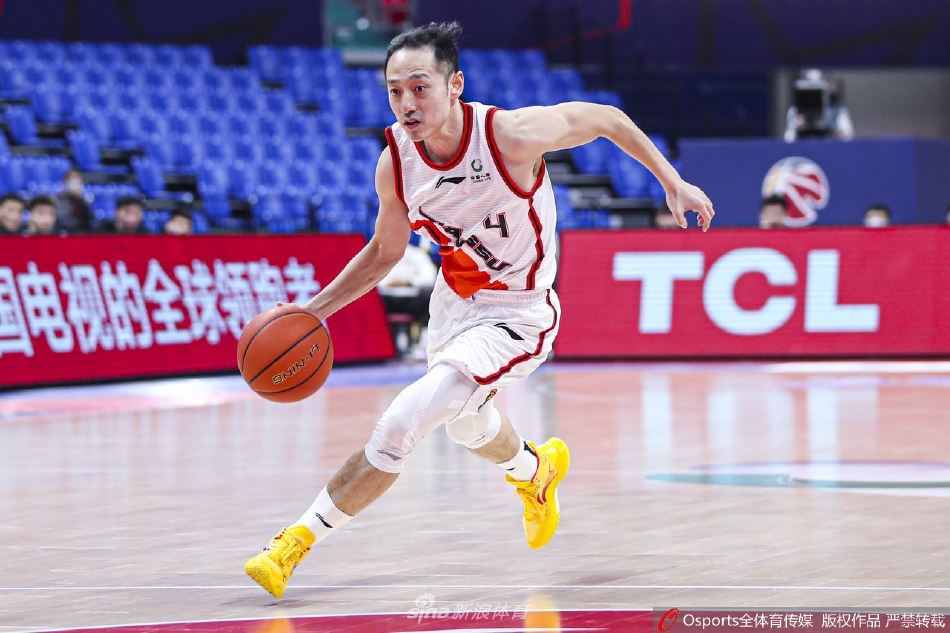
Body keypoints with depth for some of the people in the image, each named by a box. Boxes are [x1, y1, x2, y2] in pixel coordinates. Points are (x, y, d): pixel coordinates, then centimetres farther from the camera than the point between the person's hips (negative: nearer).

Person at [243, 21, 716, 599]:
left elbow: (605, 118, -11)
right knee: (468, 427, 31)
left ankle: (298, 540, -10)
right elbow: (384, 254, 5)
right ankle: (536, 470, 66)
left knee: (401, 427, -22)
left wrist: (672, 182, -4)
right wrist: (314, 309, -6)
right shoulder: (395, 163, -14)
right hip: (454, 302, 6)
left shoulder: (510, 134, -29)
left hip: (517, 316, -6)